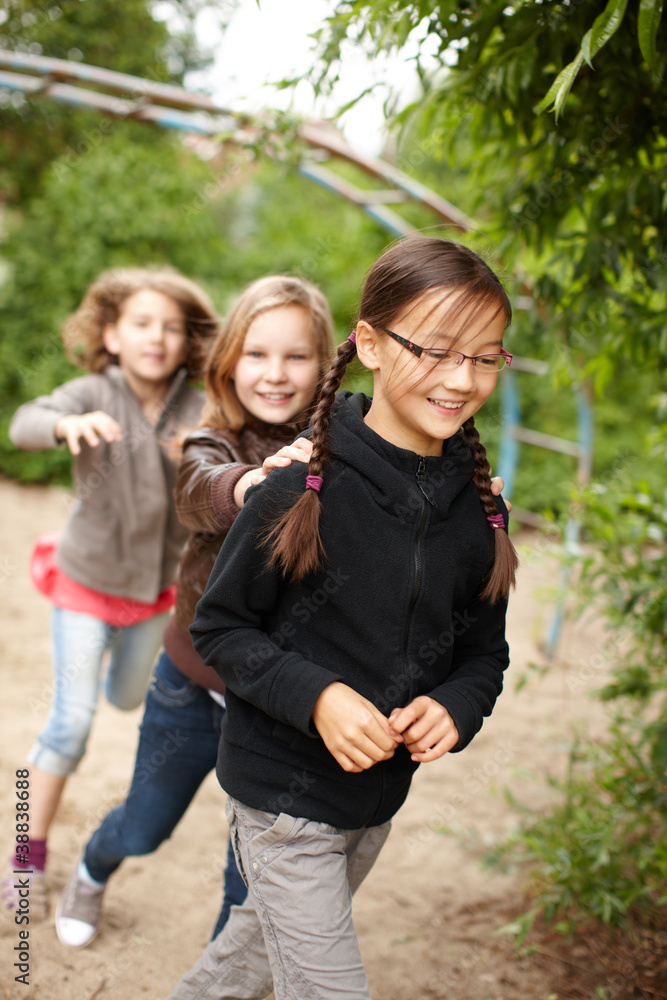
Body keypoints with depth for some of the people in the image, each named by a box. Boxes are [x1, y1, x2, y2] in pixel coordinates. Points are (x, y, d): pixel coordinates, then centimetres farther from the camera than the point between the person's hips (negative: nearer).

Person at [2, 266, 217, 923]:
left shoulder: (197, 412, -13)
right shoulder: (92, 395, -20)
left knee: (129, 698, 25)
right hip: (87, 580, -3)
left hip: (156, 585, 4)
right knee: (72, 721, -4)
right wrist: (70, 426, -59)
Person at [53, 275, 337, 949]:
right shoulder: (212, 446, -15)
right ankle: (92, 873, 60)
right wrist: (252, 485, -62)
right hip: (191, 688, 1)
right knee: (143, 829, 25)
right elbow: (199, 495, -38)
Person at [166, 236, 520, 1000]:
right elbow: (219, 628, -12)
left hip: (379, 797, 6)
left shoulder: (478, 513, -4)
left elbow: (483, 652, 6)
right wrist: (316, 695, -25)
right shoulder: (300, 491, -19)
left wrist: (453, 710, -15)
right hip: (282, 792, -5)